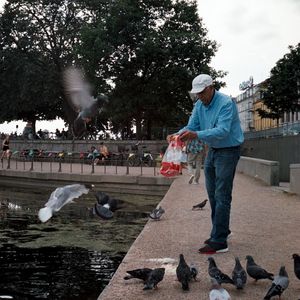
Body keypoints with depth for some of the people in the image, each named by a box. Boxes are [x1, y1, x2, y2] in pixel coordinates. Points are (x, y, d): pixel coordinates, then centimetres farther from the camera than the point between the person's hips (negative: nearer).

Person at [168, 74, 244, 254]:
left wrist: (197, 135, -43)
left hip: (228, 151, -8)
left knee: (221, 196, -11)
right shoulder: (199, 105, 4)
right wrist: (177, 135, -21)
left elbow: (222, 130, -32)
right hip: (212, 150, 8)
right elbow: (191, 127, 0)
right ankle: (220, 231, 27)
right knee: (212, 194, 13)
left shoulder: (226, 103, -21)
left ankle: (219, 242, -9)